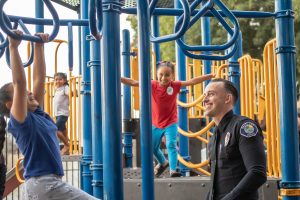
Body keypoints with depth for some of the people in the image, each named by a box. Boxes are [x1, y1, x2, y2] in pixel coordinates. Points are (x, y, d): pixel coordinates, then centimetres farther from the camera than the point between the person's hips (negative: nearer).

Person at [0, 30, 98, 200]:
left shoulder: (36, 113, 15)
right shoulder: (19, 120, -8)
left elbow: (40, 77, 18)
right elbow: (19, 83, -19)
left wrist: (39, 47, 20)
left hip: (42, 184, 10)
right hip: (43, 185, -10)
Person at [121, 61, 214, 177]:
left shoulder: (175, 85, -12)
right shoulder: (153, 85, -12)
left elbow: (192, 81, -17)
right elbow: (133, 83, -14)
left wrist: (210, 76, -23)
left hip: (171, 123, -3)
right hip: (156, 124, 3)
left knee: (171, 145, -15)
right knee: (153, 148, 16)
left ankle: (173, 170, -7)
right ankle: (163, 163, 42)